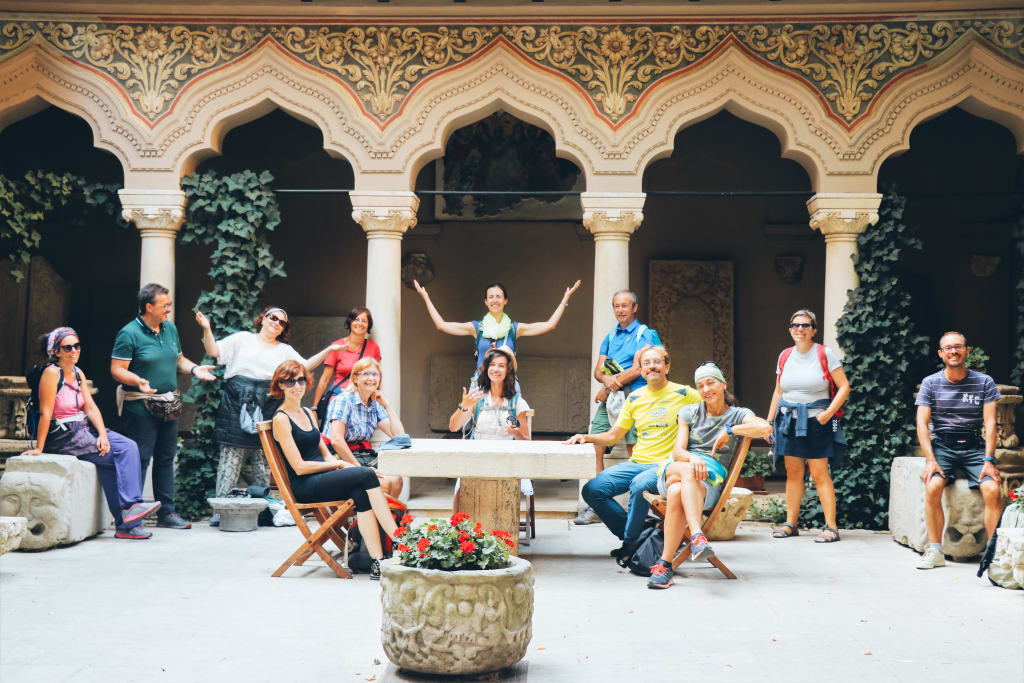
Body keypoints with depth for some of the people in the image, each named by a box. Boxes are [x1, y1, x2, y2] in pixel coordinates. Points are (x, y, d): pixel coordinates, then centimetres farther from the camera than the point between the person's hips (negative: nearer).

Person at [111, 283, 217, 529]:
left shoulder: (170, 329, 12)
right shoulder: (129, 333, -10)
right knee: (139, 459, -7)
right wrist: (138, 381, -31)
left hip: (168, 405, 7)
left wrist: (195, 369, 3)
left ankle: (166, 512, 20)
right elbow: (117, 370, -14)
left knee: (166, 458, 12)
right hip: (140, 406, -7)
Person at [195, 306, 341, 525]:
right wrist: (207, 329, -9)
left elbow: (306, 366, 13)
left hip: (266, 408, 3)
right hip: (237, 405, -3)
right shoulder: (243, 339, 12)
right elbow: (214, 351, 5)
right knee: (232, 456, -7)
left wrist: (328, 351, 5)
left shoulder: (285, 350, 21)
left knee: (263, 461, 2)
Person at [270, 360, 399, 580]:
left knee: (361, 495, -25)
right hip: (303, 487, -7)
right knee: (367, 475, -24)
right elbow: (299, 467, -11)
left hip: (322, 479, 7)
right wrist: (338, 464, -6)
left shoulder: (308, 413, 20)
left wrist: (344, 465, -2)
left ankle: (377, 562, -34)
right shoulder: (281, 419, -5)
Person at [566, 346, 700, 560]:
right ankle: (633, 534, 1)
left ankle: (631, 542, -15)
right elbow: (613, 436, 18)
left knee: (639, 485, -37)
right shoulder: (634, 398, 14)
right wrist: (586, 437, 2)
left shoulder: (684, 394, 0)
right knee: (592, 490, -13)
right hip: (636, 463, 6)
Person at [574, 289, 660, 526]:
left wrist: (608, 388, -5)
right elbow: (598, 371, 15)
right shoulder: (610, 337, 22)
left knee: (635, 453, -8)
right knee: (595, 449, -3)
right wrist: (607, 379, -9)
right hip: (609, 399, 6)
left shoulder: (646, 334, 3)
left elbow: (637, 369, -7)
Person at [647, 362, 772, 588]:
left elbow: (765, 427, -14)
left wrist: (729, 430, -12)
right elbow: (677, 451, 4)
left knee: (677, 492, -38)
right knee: (688, 471, -39)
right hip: (673, 469, 2)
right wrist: (692, 459, -19)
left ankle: (664, 563, -43)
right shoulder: (690, 412, 18)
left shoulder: (737, 415, 10)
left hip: (711, 479, -2)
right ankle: (697, 535, -55)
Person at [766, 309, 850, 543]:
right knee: (793, 473, 5)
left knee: (820, 473, -6)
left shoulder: (825, 354, -2)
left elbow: (844, 387, -3)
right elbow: (778, 392, 20)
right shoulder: (785, 356, 10)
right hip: (789, 419, 4)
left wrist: (829, 412, -12)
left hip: (816, 421, -4)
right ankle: (791, 524, 12)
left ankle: (831, 526, -3)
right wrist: (769, 421, 15)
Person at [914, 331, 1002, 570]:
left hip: (975, 446, 0)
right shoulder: (931, 383, 4)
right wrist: (930, 459, -14)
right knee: (933, 487, -27)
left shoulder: (984, 382, 4)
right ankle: (935, 552, -19)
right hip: (942, 445, 0)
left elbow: (990, 423, -1)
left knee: (992, 489, -25)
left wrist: (989, 460, -13)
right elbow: (922, 423, -2)